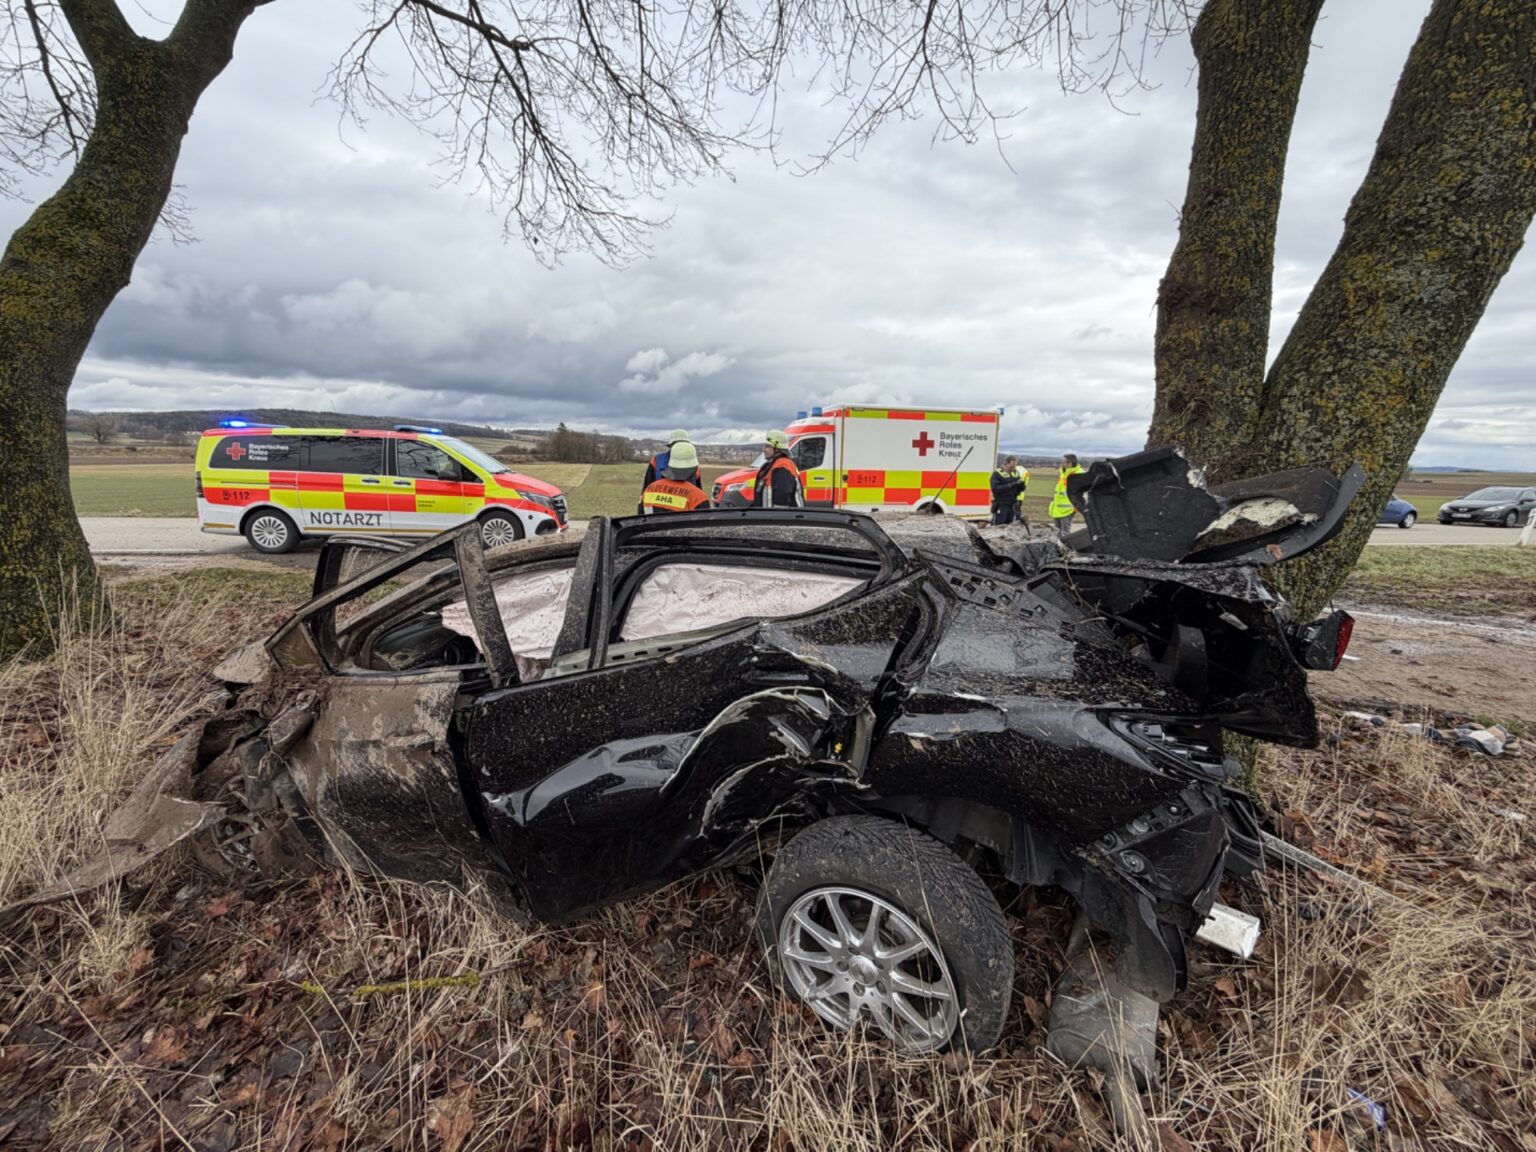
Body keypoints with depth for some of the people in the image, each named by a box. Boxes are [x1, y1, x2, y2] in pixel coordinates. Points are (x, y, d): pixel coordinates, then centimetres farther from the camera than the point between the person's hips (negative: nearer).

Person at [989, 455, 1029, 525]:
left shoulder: (1016, 473, 10)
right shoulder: (997, 474, -8)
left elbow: (1020, 489, 12)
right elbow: (995, 488, -21)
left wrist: (1022, 484, -11)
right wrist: (1011, 485, -24)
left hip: (1012, 506, 5)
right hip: (1001, 506, -5)